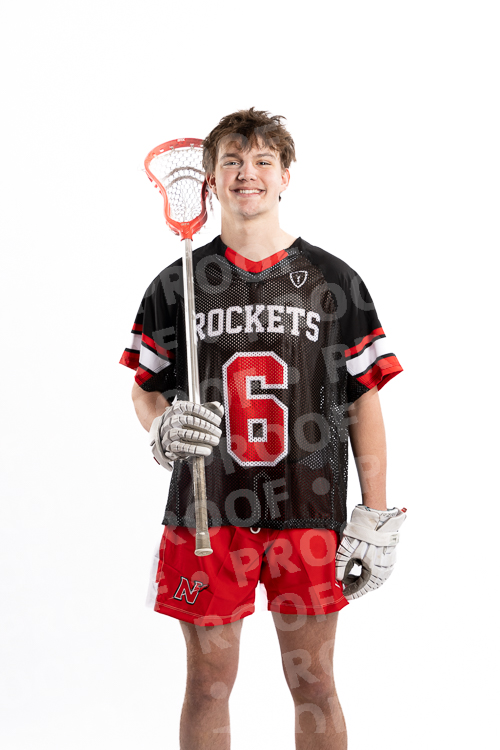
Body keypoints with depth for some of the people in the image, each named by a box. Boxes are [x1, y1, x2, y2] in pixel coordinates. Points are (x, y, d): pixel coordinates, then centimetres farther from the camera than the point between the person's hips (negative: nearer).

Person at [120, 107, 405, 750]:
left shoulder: (335, 281, 4)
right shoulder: (177, 283, 5)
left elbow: (364, 401, 4)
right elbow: (144, 389, 12)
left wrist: (375, 517, -1)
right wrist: (163, 428, -12)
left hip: (309, 513, 0)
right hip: (205, 512, 1)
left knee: (313, 683, 9)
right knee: (208, 683, 10)